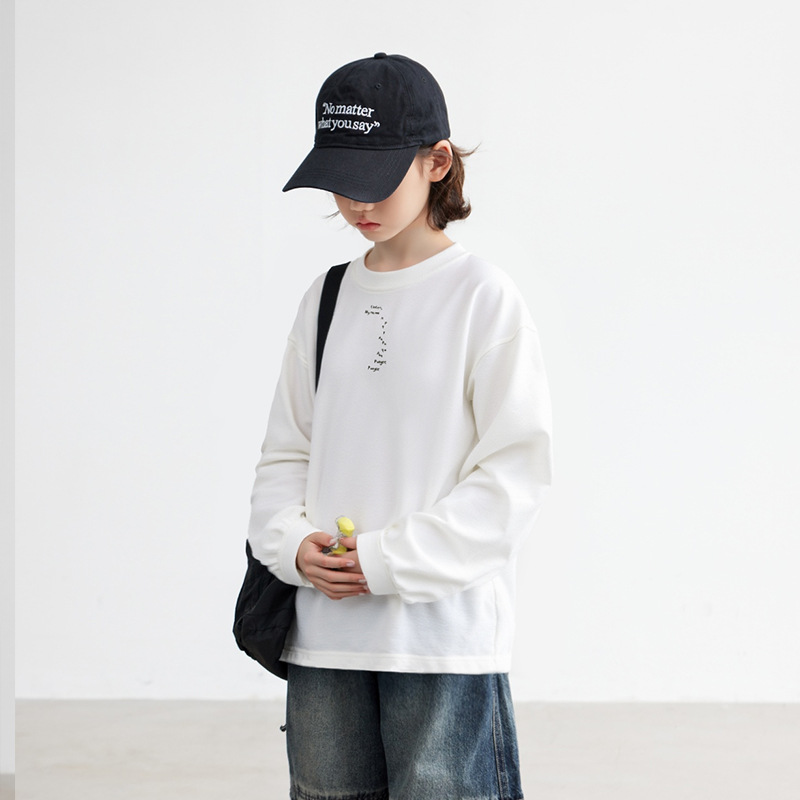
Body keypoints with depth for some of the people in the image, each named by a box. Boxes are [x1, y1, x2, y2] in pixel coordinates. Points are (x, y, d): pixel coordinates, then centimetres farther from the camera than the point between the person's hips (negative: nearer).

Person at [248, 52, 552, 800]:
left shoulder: (483, 297, -6)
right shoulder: (328, 297, 10)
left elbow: (515, 469, -9)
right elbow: (286, 452, 15)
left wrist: (389, 560, -14)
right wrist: (294, 543, -5)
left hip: (444, 633, -5)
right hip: (322, 636, 5)